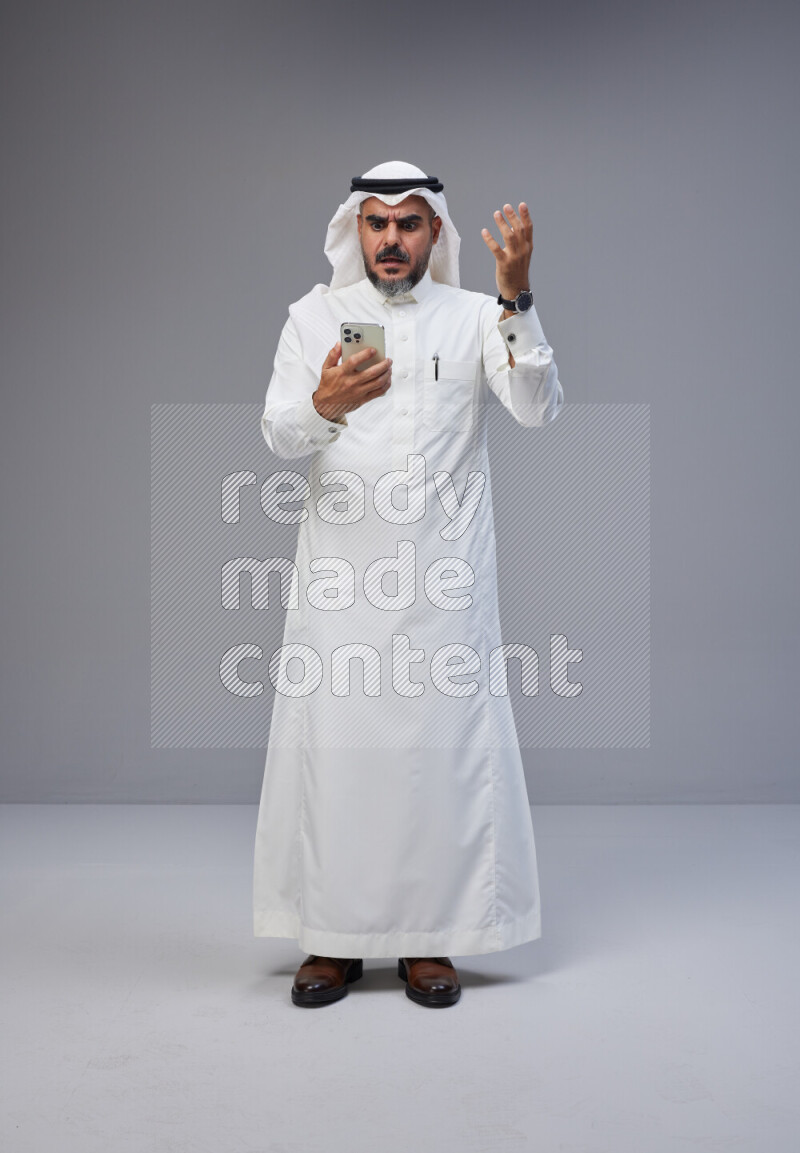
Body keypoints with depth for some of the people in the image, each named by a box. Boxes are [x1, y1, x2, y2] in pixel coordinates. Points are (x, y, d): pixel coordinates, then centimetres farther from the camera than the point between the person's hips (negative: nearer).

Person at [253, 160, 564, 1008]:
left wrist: (517, 298, -20)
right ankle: (333, 937, 17)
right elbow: (278, 434, -5)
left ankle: (429, 938, 16)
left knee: (444, 749, 1)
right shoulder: (314, 316, 7)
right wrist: (326, 406, -28)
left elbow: (539, 408, -8)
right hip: (339, 579, 1)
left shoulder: (476, 318, 7)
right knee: (332, 748, 2)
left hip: (444, 585, 0)